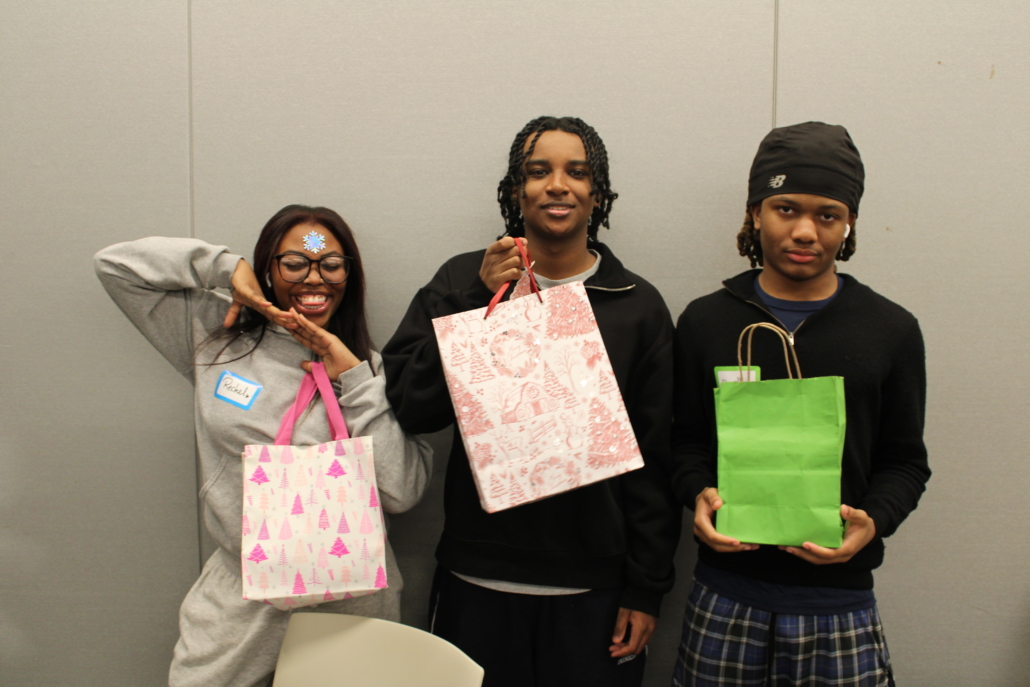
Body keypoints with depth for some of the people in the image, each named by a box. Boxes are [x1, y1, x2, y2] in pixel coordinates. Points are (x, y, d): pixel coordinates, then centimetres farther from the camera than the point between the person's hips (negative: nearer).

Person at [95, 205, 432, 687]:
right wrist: (228, 268, -2)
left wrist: (354, 378, -15)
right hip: (238, 598, 1)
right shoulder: (217, 340, 3)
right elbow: (116, 264, 5)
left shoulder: (372, 369, -1)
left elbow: (401, 493, -12)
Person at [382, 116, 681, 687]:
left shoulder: (638, 305, 2)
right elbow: (409, 407, -5)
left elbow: (657, 458, 2)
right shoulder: (463, 281, 3)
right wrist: (480, 301, -14)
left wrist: (646, 589, 0)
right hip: (478, 583, 1)